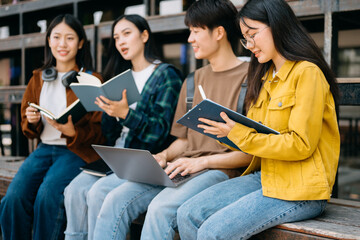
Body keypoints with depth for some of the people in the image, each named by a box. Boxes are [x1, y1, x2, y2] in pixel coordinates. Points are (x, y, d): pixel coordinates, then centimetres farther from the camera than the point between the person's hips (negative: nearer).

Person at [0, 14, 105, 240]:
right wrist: (32, 121, -4)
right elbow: (28, 129, 20)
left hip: (78, 151, -4)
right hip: (44, 149, 4)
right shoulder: (38, 79, 14)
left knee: (47, 195, -29)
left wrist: (72, 132, -21)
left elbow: (100, 132, -2)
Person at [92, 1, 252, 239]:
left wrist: (203, 161, -15)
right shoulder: (194, 81, 19)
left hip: (220, 171, -6)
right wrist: (162, 156, 1)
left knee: (160, 209, -31)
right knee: (116, 200, -13)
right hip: (181, 168, 7)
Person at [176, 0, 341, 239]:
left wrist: (240, 135, -16)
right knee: (188, 215, -8)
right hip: (264, 177, 8)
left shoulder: (307, 73, -10)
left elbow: (301, 144, -17)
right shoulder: (266, 77, 17)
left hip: (300, 190, -8)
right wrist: (224, 131, -2)